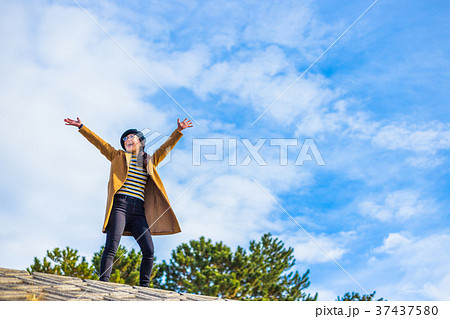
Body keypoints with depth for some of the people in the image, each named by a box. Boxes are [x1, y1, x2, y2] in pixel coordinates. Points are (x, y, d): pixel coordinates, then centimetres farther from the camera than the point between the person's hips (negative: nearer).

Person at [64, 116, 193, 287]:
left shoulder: (149, 161, 25)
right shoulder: (118, 156, 20)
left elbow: (165, 148, 28)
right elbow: (99, 143, 17)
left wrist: (179, 131, 23)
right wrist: (81, 127, 12)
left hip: (138, 210, 3)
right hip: (119, 205, -2)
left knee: (149, 250, -8)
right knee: (111, 247, -16)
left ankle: (144, 286, 0)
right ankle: (103, 282, -19)